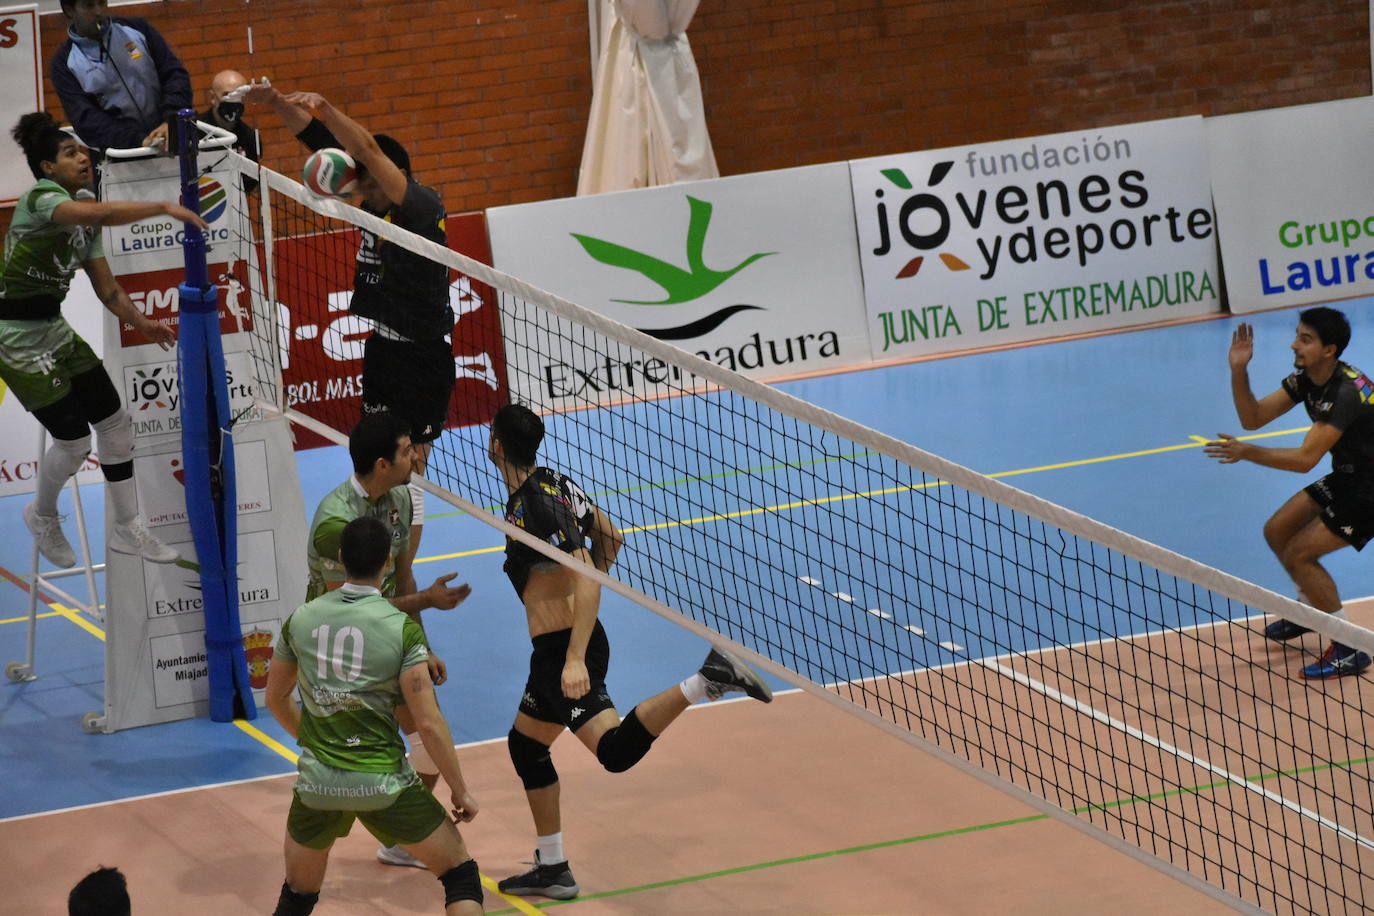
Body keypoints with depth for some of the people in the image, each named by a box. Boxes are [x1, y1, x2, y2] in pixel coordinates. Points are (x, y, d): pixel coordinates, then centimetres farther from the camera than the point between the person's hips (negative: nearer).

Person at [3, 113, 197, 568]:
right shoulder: (40, 199, -20)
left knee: (114, 420, 7)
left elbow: (105, 286, 8)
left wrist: (140, 323, -5)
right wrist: (165, 207, -38)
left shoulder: (83, 217, 9)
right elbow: (103, 213, -40)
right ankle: (42, 516, 27)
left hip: (54, 328, 9)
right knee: (73, 439, -3)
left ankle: (127, 529, 21)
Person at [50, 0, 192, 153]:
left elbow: (175, 74, 6)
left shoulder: (137, 30, 10)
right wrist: (138, 140, -20)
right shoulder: (65, 64, 3)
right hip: (122, 154, -1)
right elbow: (86, 119, -6)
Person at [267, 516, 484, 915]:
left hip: (317, 782, 3)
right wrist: (460, 791, -1)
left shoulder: (300, 619, 1)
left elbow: (276, 699, 16)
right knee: (461, 875, 10)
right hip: (383, 783, -3)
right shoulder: (402, 629, -11)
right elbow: (429, 724, -12)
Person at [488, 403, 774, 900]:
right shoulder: (552, 482, 8)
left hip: (563, 651, -10)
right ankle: (551, 869, 26)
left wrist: (575, 659, -31)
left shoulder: (535, 505, -19)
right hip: (557, 651, 10)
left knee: (615, 749, -23)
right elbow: (610, 537, 20)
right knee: (525, 744, 21)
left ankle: (704, 681, -29)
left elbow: (587, 580, -25)